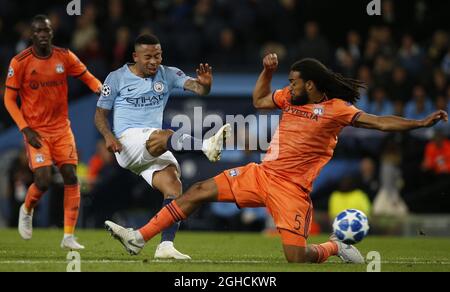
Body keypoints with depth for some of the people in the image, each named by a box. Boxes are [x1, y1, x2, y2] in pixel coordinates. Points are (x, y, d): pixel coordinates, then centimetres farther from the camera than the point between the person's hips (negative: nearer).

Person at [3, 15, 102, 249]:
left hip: (61, 127, 3)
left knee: (71, 178, -5)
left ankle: (69, 236, 1)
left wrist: (101, 90, -15)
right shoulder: (20, 62, -9)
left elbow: (87, 77, 8)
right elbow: (9, 99, -5)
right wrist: (25, 129, -14)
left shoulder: (64, 57, -1)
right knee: (43, 181, -15)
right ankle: (27, 210, 20)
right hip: (36, 131, -3)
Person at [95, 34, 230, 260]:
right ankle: (207, 146, -58)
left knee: (173, 186, -17)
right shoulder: (117, 78, 4)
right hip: (129, 140, -4)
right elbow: (101, 114, 7)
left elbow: (196, 87, -6)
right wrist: (108, 136, -13)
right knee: (165, 136, -33)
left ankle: (166, 245, -20)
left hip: (154, 151, 4)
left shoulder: (168, 75, 10)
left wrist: (205, 84, -31)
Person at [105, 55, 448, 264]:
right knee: (200, 191, -1)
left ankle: (335, 247, 18)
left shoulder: (336, 109, -10)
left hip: (291, 187, -6)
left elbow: (380, 121, -16)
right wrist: (267, 71, 13)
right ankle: (139, 238, 1)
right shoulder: (291, 98, 10)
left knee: (297, 256, -17)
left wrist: (421, 123, -27)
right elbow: (259, 100, 27)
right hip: (261, 174, 6)